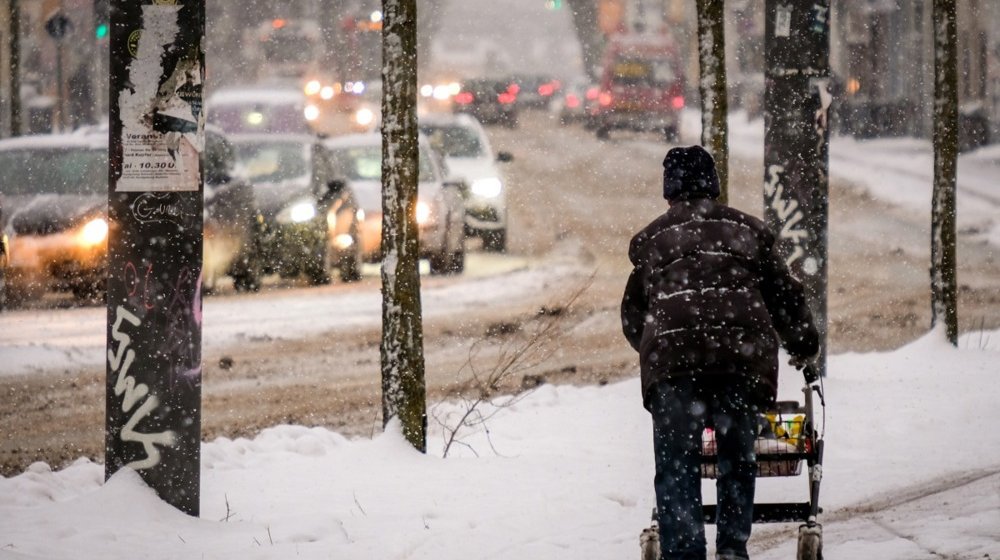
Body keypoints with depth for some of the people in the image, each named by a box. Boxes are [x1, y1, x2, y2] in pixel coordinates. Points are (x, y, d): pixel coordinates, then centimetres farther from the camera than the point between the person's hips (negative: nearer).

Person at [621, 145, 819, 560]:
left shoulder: (651, 239, 19)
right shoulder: (746, 229, 20)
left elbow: (633, 313, 24)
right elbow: (784, 292, 22)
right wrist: (803, 342, 37)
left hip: (672, 355, -1)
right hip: (743, 352, 1)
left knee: (676, 465, 2)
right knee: (737, 456, 15)